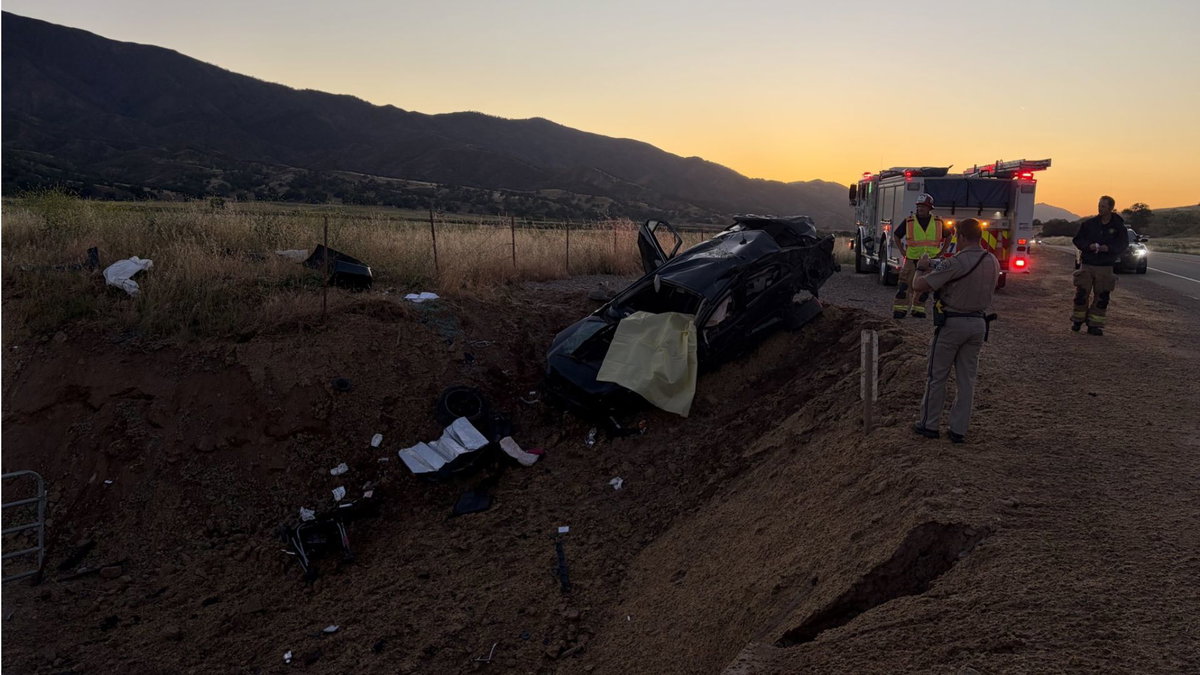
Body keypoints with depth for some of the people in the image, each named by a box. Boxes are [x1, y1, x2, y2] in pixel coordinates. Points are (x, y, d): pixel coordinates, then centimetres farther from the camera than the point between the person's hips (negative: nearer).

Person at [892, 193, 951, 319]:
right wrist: (903, 251, 2)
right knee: (905, 285, -9)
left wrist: (941, 252, 8)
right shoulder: (909, 221, -3)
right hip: (912, 260, -2)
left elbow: (948, 236, 17)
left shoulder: (938, 222, 3)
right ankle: (899, 309, -5)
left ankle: (918, 310, 17)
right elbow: (896, 235, 10)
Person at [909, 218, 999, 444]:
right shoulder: (993, 262, 4)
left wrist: (921, 268, 1)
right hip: (979, 323, 6)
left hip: (952, 323, -6)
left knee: (936, 376, 7)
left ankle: (929, 425, 15)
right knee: (967, 379, 11)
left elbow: (919, 286, -21)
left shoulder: (954, 263, -19)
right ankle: (959, 430, 16)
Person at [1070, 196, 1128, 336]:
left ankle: (1094, 325, 10)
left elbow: (1123, 244, -1)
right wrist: (1088, 246, -14)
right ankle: (1077, 320, 18)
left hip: (1105, 267, 0)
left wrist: (1108, 248, -19)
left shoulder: (1118, 226, 0)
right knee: (1081, 294, 0)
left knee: (1102, 297, 1)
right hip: (1087, 265, 0)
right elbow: (1077, 239, 5)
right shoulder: (1088, 223, 2)